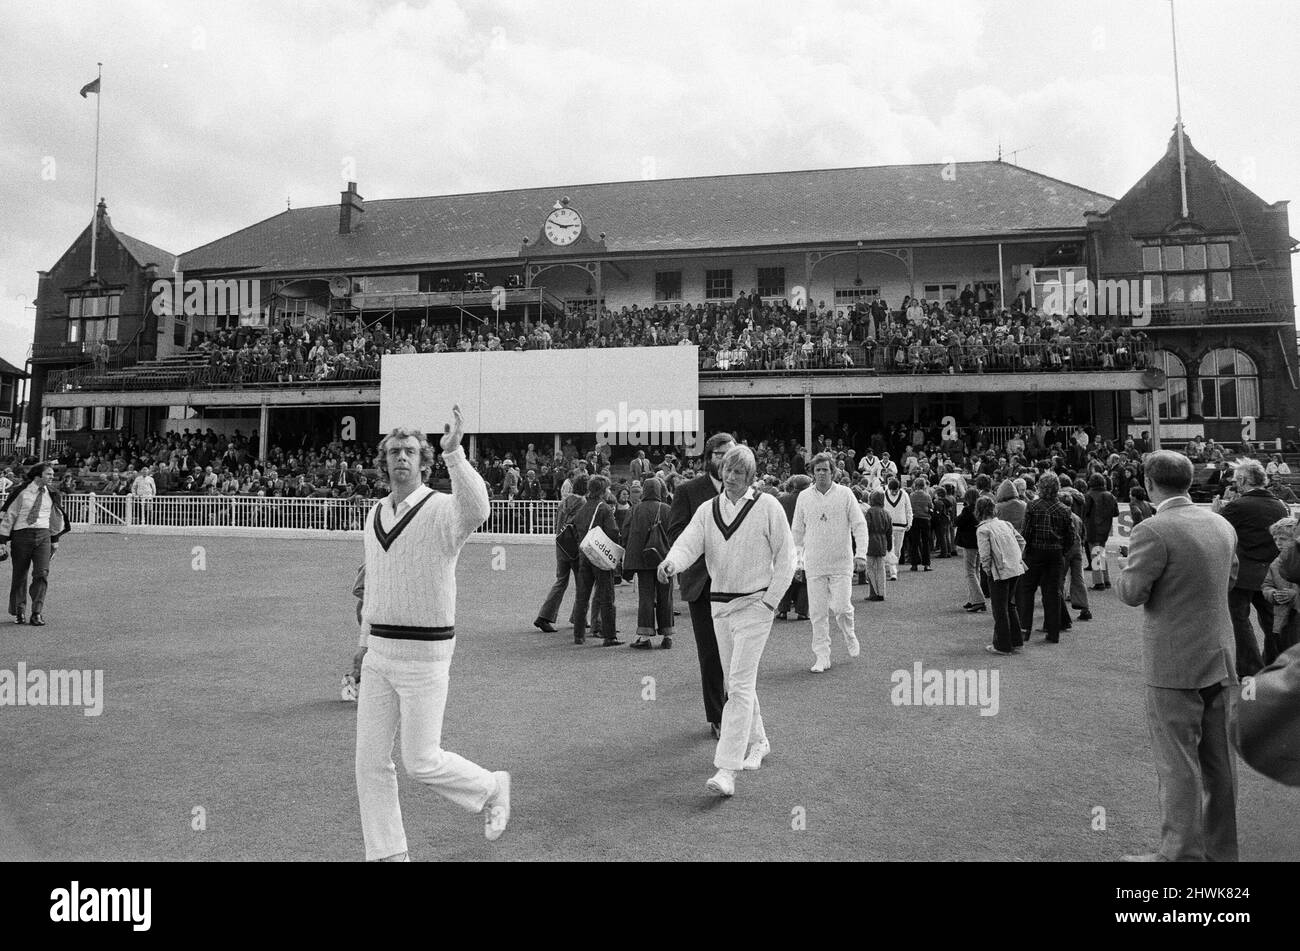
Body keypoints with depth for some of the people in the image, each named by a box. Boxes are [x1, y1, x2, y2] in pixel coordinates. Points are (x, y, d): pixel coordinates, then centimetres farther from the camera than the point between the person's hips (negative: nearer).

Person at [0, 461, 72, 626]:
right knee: (19, 575, 6)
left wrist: (55, 540, 19)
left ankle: (37, 613, -5)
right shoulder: (21, 492, -4)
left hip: (43, 535, 2)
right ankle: (19, 612, 22)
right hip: (21, 534, -2)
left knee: (42, 573, -10)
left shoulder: (52, 494, 9)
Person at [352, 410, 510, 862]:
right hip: (380, 653, 7)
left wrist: (453, 452, -46)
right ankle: (387, 853, 24)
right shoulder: (375, 513, 10)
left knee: (421, 761, -1)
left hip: (424, 654, -7)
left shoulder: (443, 510, -13)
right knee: (370, 760, 8)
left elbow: (476, 510, -39)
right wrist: (365, 639, 24)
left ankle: (491, 787, 26)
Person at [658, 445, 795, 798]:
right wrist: (673, 562, -31)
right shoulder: (708, 510, 6)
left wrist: (770, 600, -9)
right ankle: (757, 742, 39)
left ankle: (727, 769, -11)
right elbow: (689, 543, -8)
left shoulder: (767, 506, -6)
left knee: (740, 685, -11)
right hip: (720, 605, 6)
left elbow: (785, 557, -3)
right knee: (736, 682, 17)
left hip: (754, 604, -5)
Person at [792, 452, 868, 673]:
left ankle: (848, 635, 26)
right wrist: (796, 559, 14)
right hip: (814, 564, 2)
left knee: (841, 607, -7)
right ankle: (821, 657, 8)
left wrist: (861, 554, -10)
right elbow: (797, 530, 13)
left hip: (841, 563, -2)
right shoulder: (804, 497, 5)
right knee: (817, 613, 0)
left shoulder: (845, 494, 0)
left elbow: (859, 525, -1)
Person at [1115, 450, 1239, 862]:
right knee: (1219, 759, 17)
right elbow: (1229, 578, 18)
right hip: (1220, 657, 8)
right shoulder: (1222, 525, 5)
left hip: (1175, 665, -8)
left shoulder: (1152, 531, -20)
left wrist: (1125, 566, 2)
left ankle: (1182, 853, 11)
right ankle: (1221, 848, 30)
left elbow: (1132, 593, -17)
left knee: (1179, 764, 2)